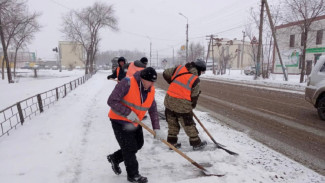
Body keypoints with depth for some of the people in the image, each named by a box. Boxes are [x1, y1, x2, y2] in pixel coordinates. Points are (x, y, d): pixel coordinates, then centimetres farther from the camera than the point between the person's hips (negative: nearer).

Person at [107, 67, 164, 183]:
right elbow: (112, 101, -26)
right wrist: (128, 113, -29)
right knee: (129, 147, -2)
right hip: (120, 120, -7)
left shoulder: (150, 90, -4)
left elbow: (153, 110, -1)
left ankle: (114, 158, 35)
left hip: (135, 122, 7)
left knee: (138, 144, 14)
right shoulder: (127, 83, -25)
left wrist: (156, 129, -7)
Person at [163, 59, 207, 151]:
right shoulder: (195, 80, -9)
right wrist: (192, 106, 17)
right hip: (182, 105, -5)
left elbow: (165, 74, 10)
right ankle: (196, 143, 26)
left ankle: (172, 142, 30)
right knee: (189, 125, 12)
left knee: (172, 123, 19)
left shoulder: (179, 68, 2)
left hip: (169, 101, 5)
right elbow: (194, 96, -1)